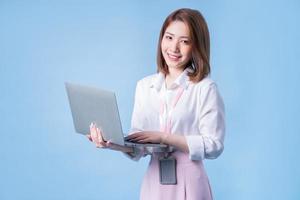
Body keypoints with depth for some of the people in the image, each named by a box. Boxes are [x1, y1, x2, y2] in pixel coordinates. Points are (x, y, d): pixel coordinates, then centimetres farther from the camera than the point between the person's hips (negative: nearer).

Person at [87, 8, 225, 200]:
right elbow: (138, 147, 3)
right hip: (153, 181, 4)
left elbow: (213, 146, -13)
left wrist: (163, 137, -18)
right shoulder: (144, 86, 5)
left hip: (188, 183, -4)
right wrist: (114, 144, -16)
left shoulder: (205, 88, -10)